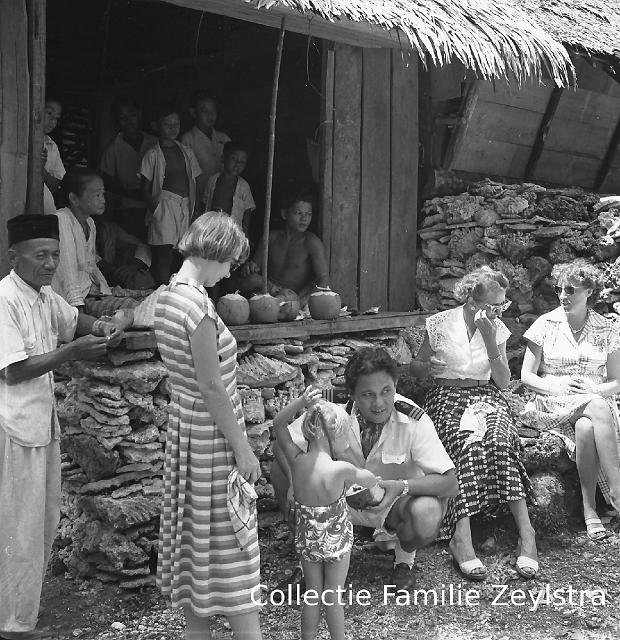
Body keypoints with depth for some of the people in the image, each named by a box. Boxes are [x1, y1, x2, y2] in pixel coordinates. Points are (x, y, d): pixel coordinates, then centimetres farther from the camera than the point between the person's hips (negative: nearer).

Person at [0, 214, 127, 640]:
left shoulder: (45, 296, 6)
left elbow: (72, 319, 24)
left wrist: (100, 328, 2)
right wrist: (73, 351, -22)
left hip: (43, 421, 9)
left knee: (45, 518, 18)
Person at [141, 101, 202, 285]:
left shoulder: (186, 152, 15)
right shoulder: (153, 155, 1)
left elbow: (194, 183, 16)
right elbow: (146, 188, 0)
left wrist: (195, 207, 6)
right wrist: (155, 208, -13)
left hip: (186, 207, 5)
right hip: (165, 206, -5)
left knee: (180, 256, 4)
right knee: (164, 256, -8)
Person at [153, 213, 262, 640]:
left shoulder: (168, 296, 5)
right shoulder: (199, 306, -24)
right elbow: (212, 387, -22)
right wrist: (242, 448, -15)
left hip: (184, 424, 9)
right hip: (212, 434, -9)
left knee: (196, 534, 17)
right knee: (231, 542, 1)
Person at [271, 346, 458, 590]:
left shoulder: (413, 421, -27)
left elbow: (450, 483, -29)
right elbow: (283, 443, -12)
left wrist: (402, 486, -45)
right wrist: (295, 480, -32)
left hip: (397, 502, -2)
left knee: (426, 518, -38)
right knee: (280, 471, -18)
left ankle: (404, 556, 2)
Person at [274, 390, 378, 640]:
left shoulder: (296, 460, -20)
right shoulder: (341, 469, -28)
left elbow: (278, 424, -6)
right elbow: (372, 481, -7)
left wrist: (301, 402, -20)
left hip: (306, 539, 3)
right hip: (336, 540, -3)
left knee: (313, 594, 21)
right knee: (333, 596, 15)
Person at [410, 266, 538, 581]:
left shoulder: (498, 329, 6)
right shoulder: (440, 324, 0)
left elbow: (503, 382, 2)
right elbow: (414, 366, 10)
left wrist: (491, 343, -12)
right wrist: (428, 367, -14)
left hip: (486, 397, 2)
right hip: (447, 398, -2)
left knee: (498, 438, -34)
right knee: (466, 441, -36)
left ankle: (525, 529, -38)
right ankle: (461, 535, -45)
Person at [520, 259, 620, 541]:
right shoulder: (545, 324, 5)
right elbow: (527, 376, 3)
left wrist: (592, 389, -13)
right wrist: (558, 386, -15)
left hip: (595, 401, 1)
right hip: (554, 405, -1)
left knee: (586, 429, -37)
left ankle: (590, 508, -33)